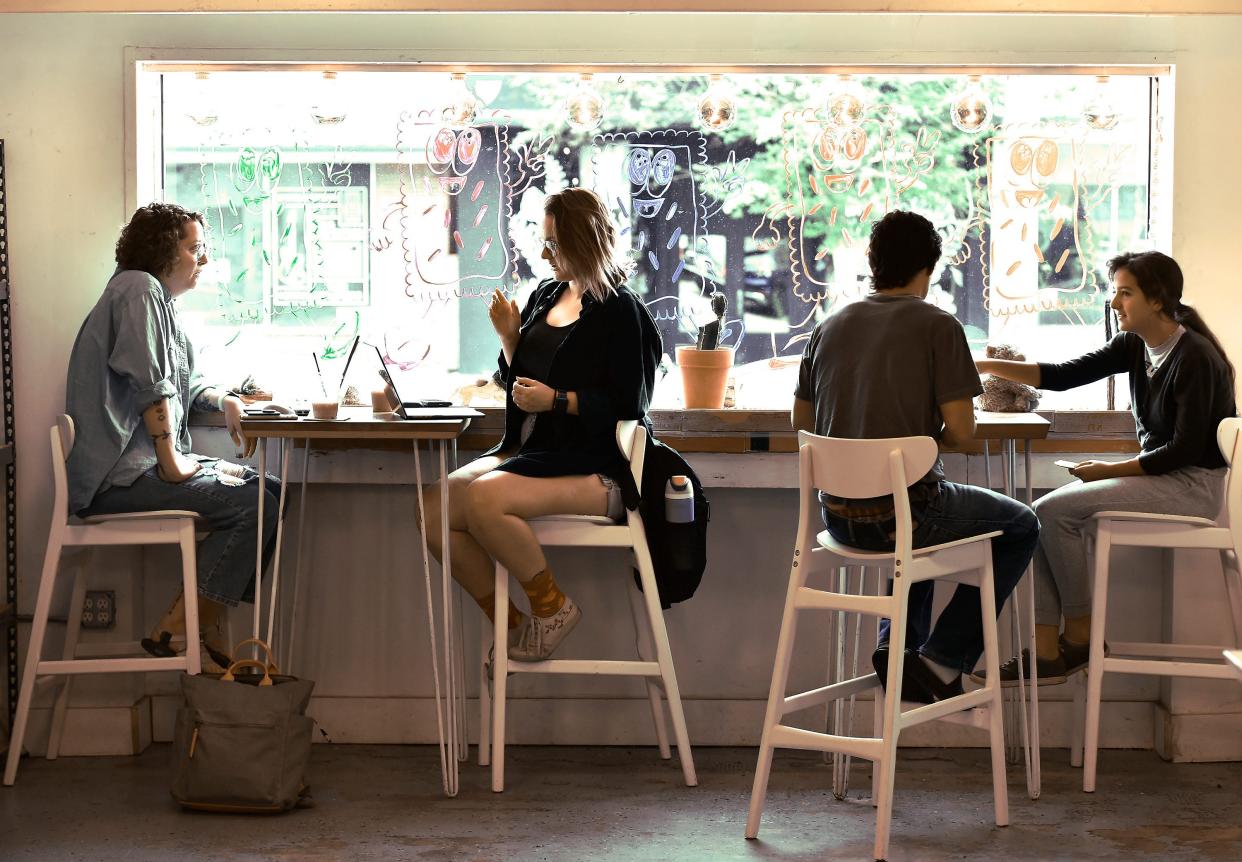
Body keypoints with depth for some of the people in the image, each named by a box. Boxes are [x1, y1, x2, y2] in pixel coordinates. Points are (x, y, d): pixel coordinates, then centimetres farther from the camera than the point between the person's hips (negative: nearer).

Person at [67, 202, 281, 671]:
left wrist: (225, 400, 8)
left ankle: (205, 628, 1)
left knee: (268, 490, 5)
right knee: (255, 505, -19)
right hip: (121, 474, -11)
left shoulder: (159, 298, 22)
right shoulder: (139, 289, -10)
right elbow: (148, 382, -20)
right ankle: (176, 630, -14)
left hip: (141, 463, 11)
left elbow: (184, 381, 29)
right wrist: (172, 464, -20)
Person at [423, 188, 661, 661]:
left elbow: (628, 404, -13)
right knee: (436, 511, -9)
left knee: (485, 498, -32)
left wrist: (557, 400, -20)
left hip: (593, 465, -9)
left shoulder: (621, 312, -9)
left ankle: (551, 606, -10)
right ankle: (509, 622, 5)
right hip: (532, 451, 9)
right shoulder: (546, 296, 15)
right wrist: (509, 337, 3)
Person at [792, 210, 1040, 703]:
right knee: (1021, 528, 19)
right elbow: (961, 431, -14)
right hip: (905, 512, -6)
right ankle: (942, 660, 10)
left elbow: (801, 421, 15)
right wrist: (932, 433, 9)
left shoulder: (831, 327, 6)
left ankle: (896, 645, 23)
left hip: (838, 517, 6)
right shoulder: (937, 326, -10)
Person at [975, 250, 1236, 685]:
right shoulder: (1135, 346, 6)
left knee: (1055, 511, -18)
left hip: (1191, 486, -9)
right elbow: (1063, 375, 0)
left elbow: (1186, 449, -21)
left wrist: (1110, 471, -15)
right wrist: (985, 366, -9)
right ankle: (1045, 653, -12)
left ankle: (1079, 637, -3)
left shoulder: (1195, 359, -19)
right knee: (1045, 512, -8)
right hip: (1158, 475, 9)